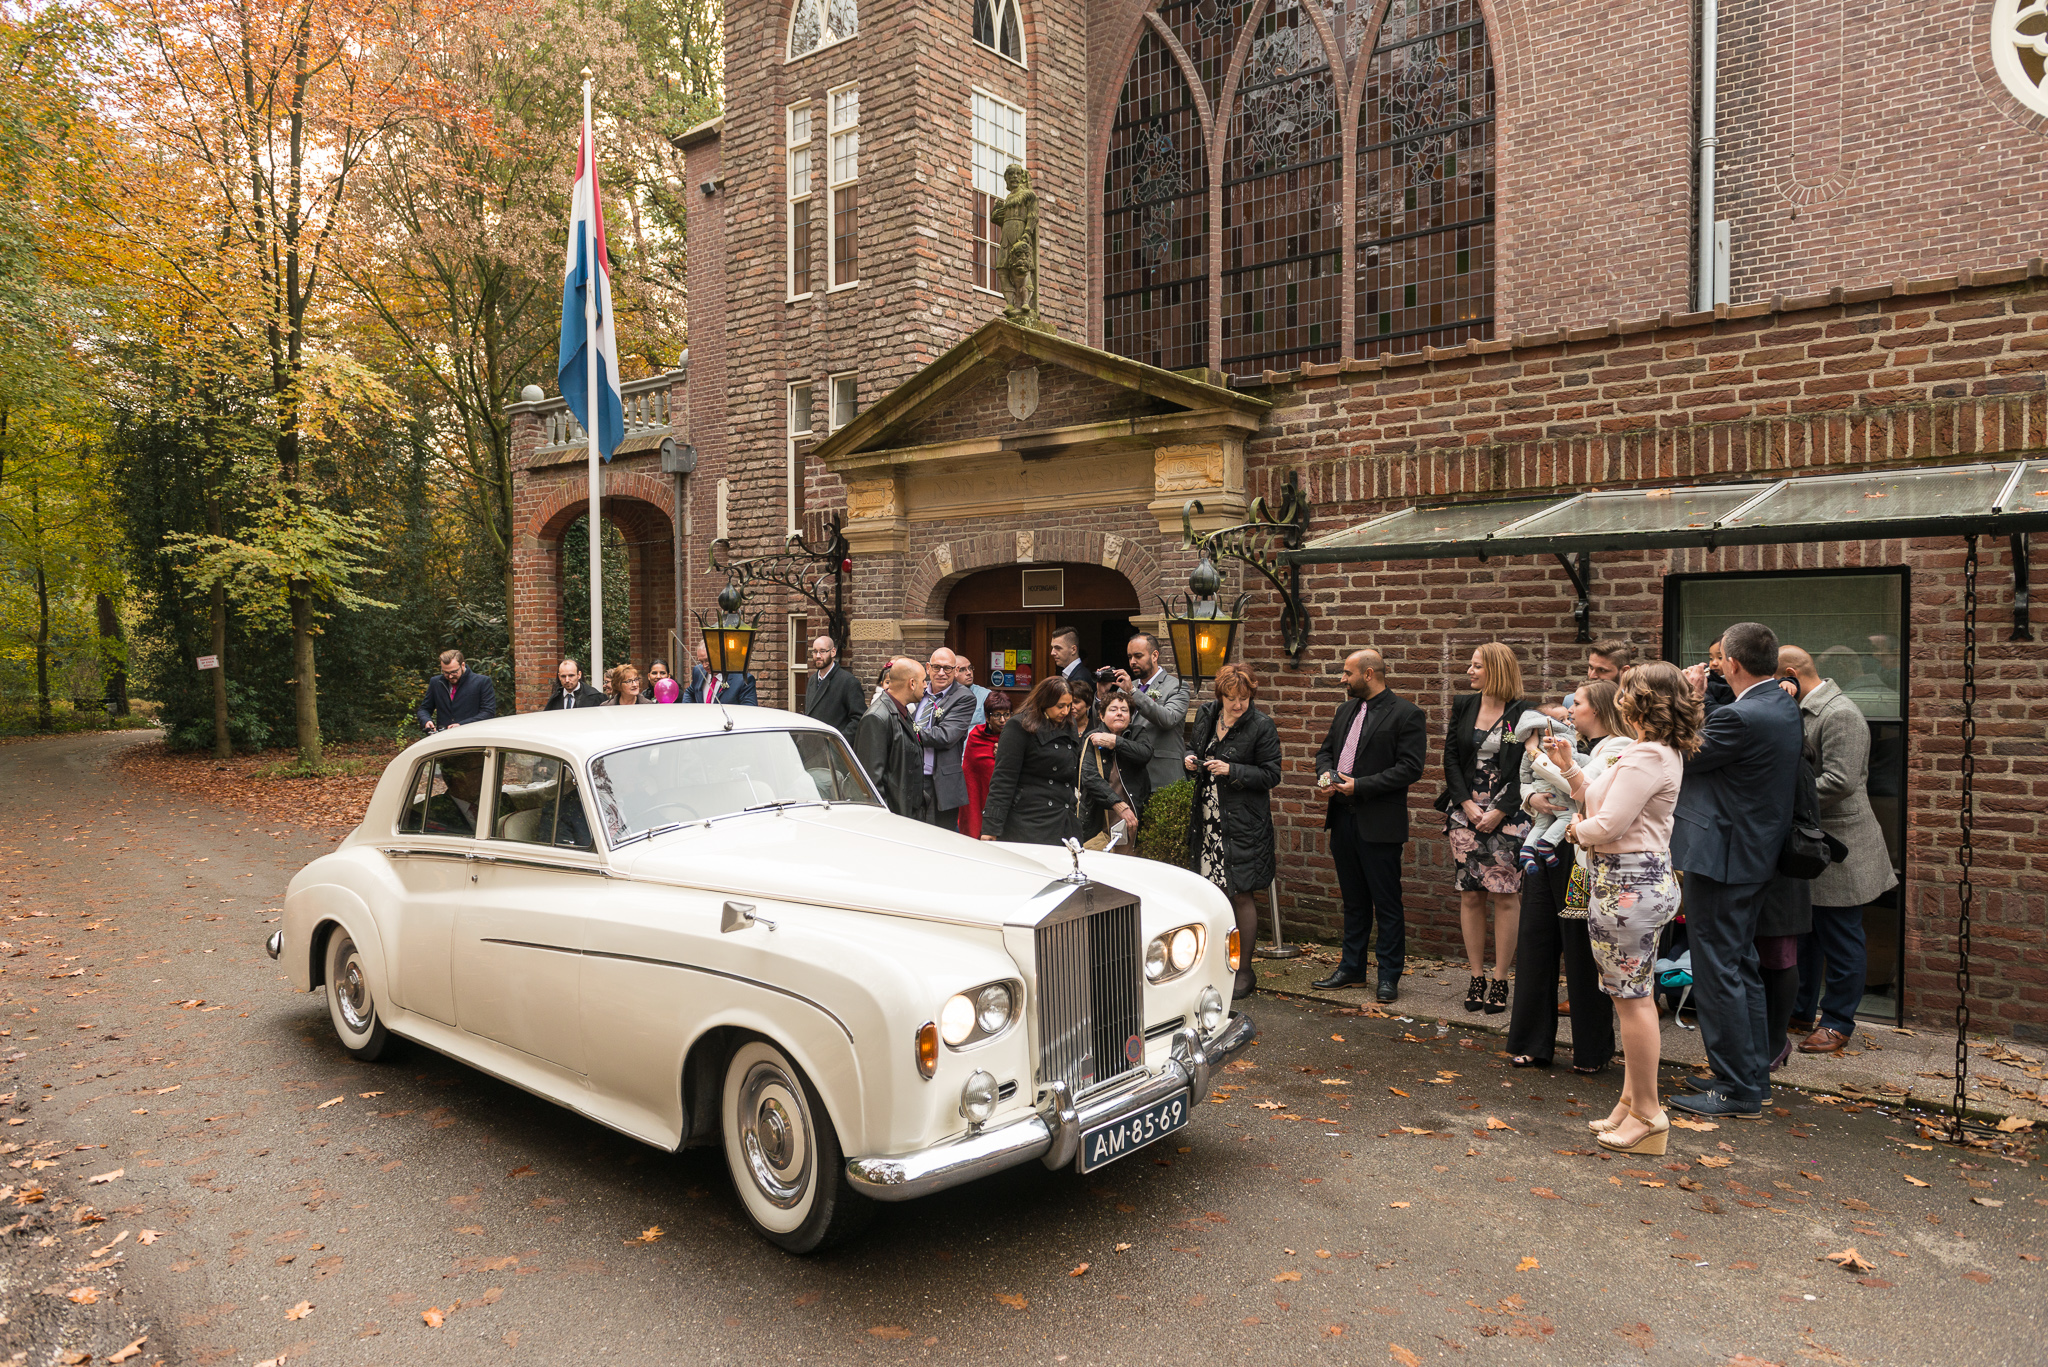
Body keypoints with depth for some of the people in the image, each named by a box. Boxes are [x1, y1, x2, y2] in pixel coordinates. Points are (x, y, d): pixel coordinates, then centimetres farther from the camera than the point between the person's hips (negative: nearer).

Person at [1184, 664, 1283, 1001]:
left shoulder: (1261, 726, -9)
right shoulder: (1206, 715, 7)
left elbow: (1271, 775, -9)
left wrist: (1231, 770, -19)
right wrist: (1190, 759, -1)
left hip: (1242, 824, -5)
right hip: (1207, 818, 5)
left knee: (1240, 895, -1)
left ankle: (1244, 970, 12)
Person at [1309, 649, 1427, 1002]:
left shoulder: (1406, 714, -8)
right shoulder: (1345, 710, 15)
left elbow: (1410, 767, -16)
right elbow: (1325, 750, 22)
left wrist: (1360, 785, -19)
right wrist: (1325, 774, -2)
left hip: (1379, 823, -7)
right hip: (1342, 818, 7)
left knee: (1387, 903, 1)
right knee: (1353, 900, 17)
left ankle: (1389, 976, 12)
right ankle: (1351, 968, 27)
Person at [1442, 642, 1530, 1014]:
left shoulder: (1523, 714, -5)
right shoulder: (1463, 707, 8)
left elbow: (1526, 770, -7)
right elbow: (1450, 758, 6)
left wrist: (1499, 812, -12)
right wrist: (1467, 804, -5)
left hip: (1506, 816, -4)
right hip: (1466, 813, 4)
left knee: (1506, 897, -1)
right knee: (1470, 896, 5)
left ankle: (1500, 980, 9)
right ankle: (1477, 978, 14)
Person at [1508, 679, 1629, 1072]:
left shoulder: (1618, 749, -7)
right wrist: (1532, 798, 0)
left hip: (1580, 861, -8)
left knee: (1583, 959, 2)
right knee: (1534, 948, 10)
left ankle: (1592, 1053, 17)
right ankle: (1533, 1045, 20)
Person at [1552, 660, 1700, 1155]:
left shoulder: (1647, 756, -19)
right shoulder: (1660, 752, 15)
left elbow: (1608, 824, -22)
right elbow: (1598, 799, 17)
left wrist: (1578, 830, -3)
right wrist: (1569, 767, 13)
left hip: (1628, 885, -11)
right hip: (1638, 878, 11)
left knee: (1631, 996, -3)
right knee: (1633, 994, 16)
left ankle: (1647, 1114, 6)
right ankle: (1632, 1101, 25)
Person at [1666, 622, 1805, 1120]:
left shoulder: (1742, 716, -23)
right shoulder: (1784, 707, 8)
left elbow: (1688, 756, -12)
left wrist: (1690, 700, -3)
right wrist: (1700, 703, 8)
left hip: (1721, 857, -10)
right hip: (1756, 855, 10)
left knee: (1718, 971, -1)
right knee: (1741, 966, 19)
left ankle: (1737, 1090, 6)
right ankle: (1754, 1074, 30)